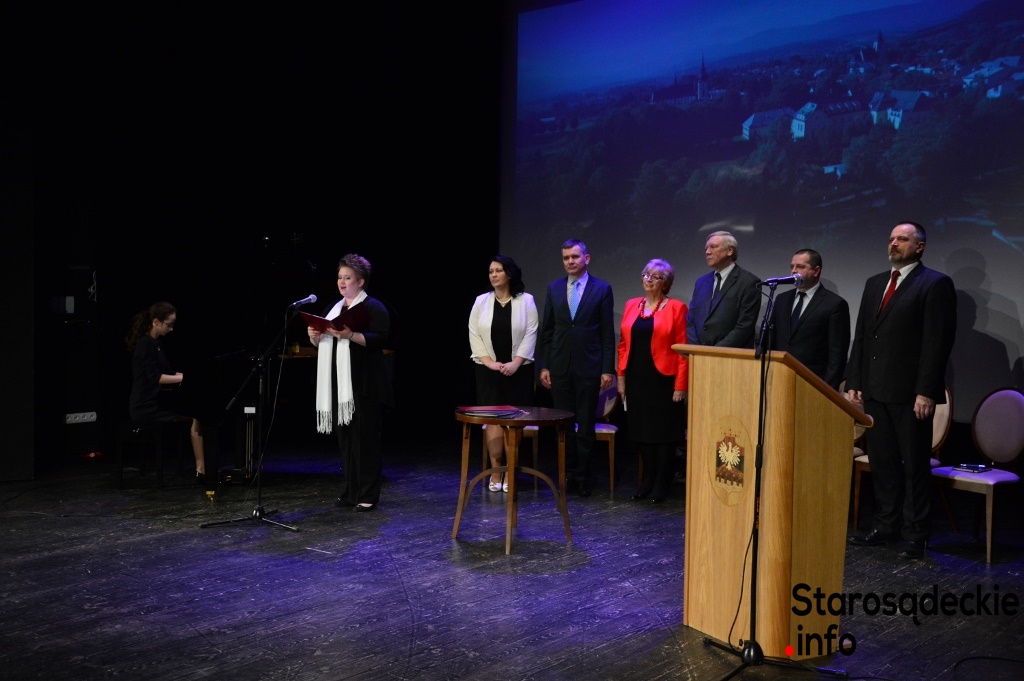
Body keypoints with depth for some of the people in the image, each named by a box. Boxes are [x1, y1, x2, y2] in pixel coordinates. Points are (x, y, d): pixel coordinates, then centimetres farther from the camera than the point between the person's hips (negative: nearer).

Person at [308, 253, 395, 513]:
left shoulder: (373, 307, -3)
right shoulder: (334, 308, 18)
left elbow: (380, 339, -15)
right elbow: (320, 343, 20)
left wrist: (350, 335, -26)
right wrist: (314, 335, -2)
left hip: (365, 385, -7)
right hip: (338, 384, 7)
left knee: (365, 438, -5)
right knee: (345, 437, 8)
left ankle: (368, 495, 2)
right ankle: (351, 490, 17)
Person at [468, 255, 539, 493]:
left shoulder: (526, 300, -1)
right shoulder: (481, 301, 5)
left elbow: (530, 334, -5)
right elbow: (474, 334, 2)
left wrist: (516, 362, -13)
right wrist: (488, 362, -8)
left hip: (518, 371, -1)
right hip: (489, 371, 1)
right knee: (492, 420, -3)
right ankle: (495, 472, 4)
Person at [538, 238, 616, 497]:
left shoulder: (602, 289, 0)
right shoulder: (554, 288, 8)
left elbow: (608, 333, -2)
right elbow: (546, 330, 9)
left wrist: (608, 369, -6)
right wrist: (543, 366, 4)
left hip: (589, 367, -3)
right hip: (560, 367, 3)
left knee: (586, 426, 3)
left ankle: (583, 478, 13)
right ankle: (568, 474, 18)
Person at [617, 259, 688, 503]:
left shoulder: (676, 308, -4)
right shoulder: (632, 305, 10)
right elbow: (623, 343, 11)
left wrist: (680, 386, -12)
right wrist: (621, 377, 5)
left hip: (663, 380, -4)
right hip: (636, 380, 5)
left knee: (663, 434, 3)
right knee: (641, 432, 10)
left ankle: (661, 486, 15)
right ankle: (647, 482, 22)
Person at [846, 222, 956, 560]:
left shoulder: (935, 284, -4)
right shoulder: (874, 284, 17)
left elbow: (938, 341, -10)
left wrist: (926, 392, -16)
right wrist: (853, 382, 10)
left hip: (910, 392, -6)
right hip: (874, 390, 6)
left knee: (914, 465, 2)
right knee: (881, 463, 10)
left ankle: (915, 535, 10)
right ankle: (885, 527, 19)